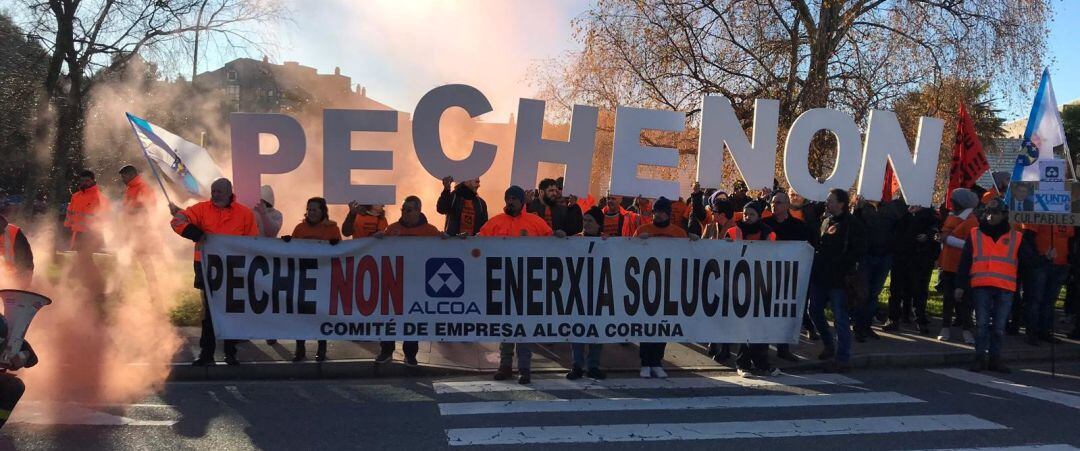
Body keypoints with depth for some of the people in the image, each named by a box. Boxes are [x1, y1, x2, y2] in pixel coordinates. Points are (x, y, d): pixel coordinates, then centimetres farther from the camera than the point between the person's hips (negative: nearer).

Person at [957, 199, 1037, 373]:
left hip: (1005, 288, 1)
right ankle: (980, 357, 6)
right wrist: (960, 285, 3)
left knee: (999, 326, 5)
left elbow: (1030, 258, 6)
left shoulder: (1017, 237, 11)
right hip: (980, 287, -1)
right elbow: (964, 262, 8)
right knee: (982, 324, 0)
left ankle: (995, 358, 14)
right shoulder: (974, 234, 9)